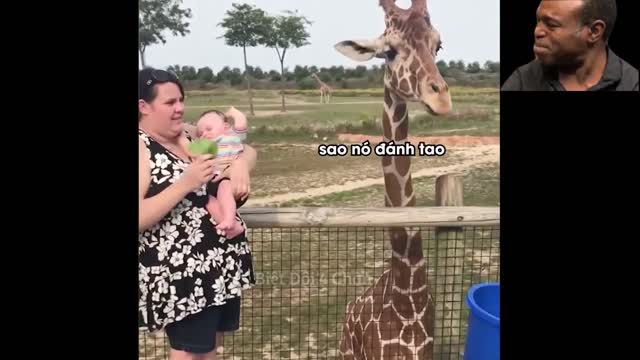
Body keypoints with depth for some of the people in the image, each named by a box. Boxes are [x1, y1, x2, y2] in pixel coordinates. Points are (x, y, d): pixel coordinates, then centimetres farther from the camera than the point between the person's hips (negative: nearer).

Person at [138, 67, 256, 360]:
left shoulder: (190, 136, 7)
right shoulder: (142, 148, -14)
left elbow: (247, 150, 13)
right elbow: (140, 218, -23)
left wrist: (240, 164, -9)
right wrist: (186, 183, -27)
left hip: (222, 262, 7)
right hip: (182, 271, -7)